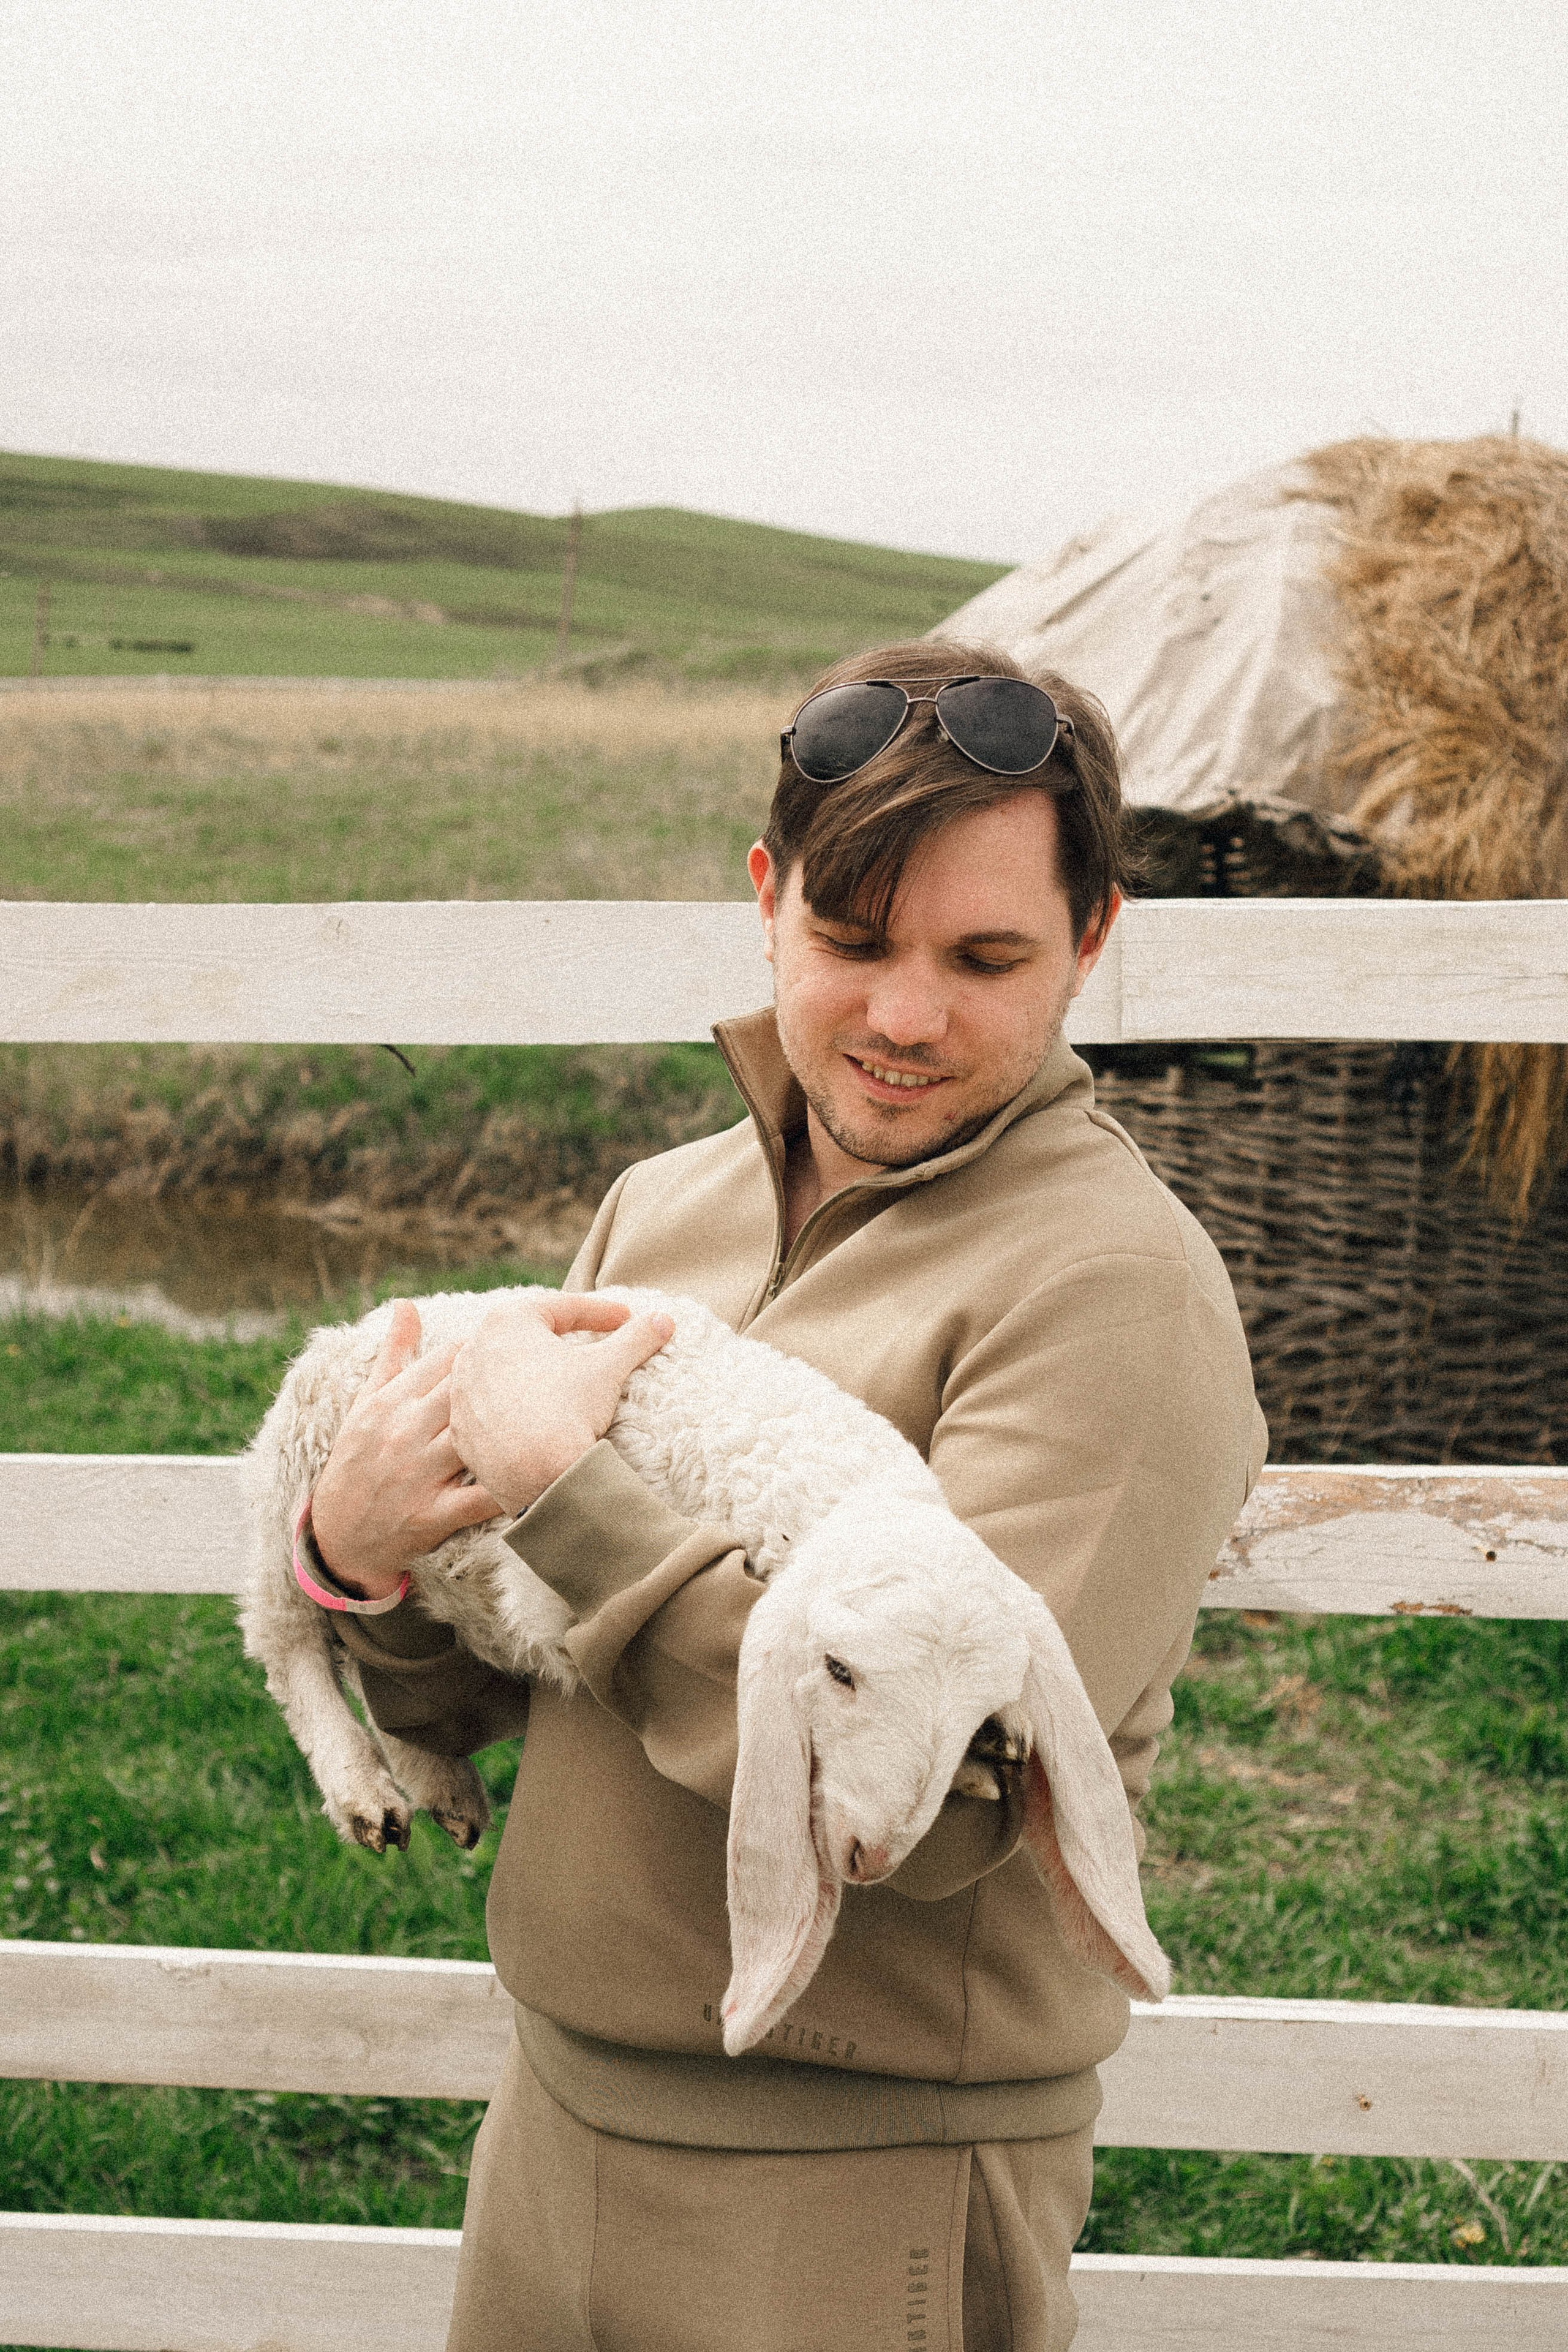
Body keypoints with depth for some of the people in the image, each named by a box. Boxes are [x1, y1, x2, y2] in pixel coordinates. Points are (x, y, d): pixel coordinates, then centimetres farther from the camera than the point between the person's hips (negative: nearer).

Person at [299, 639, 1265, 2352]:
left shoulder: (1113, 1283, -17)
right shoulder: (662, 1205, 5)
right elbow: (472, 1708, 10)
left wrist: (558, 1485, -21)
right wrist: (367, 1560, -12)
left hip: (857, 2203, -6)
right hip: (556, 2113, 6)